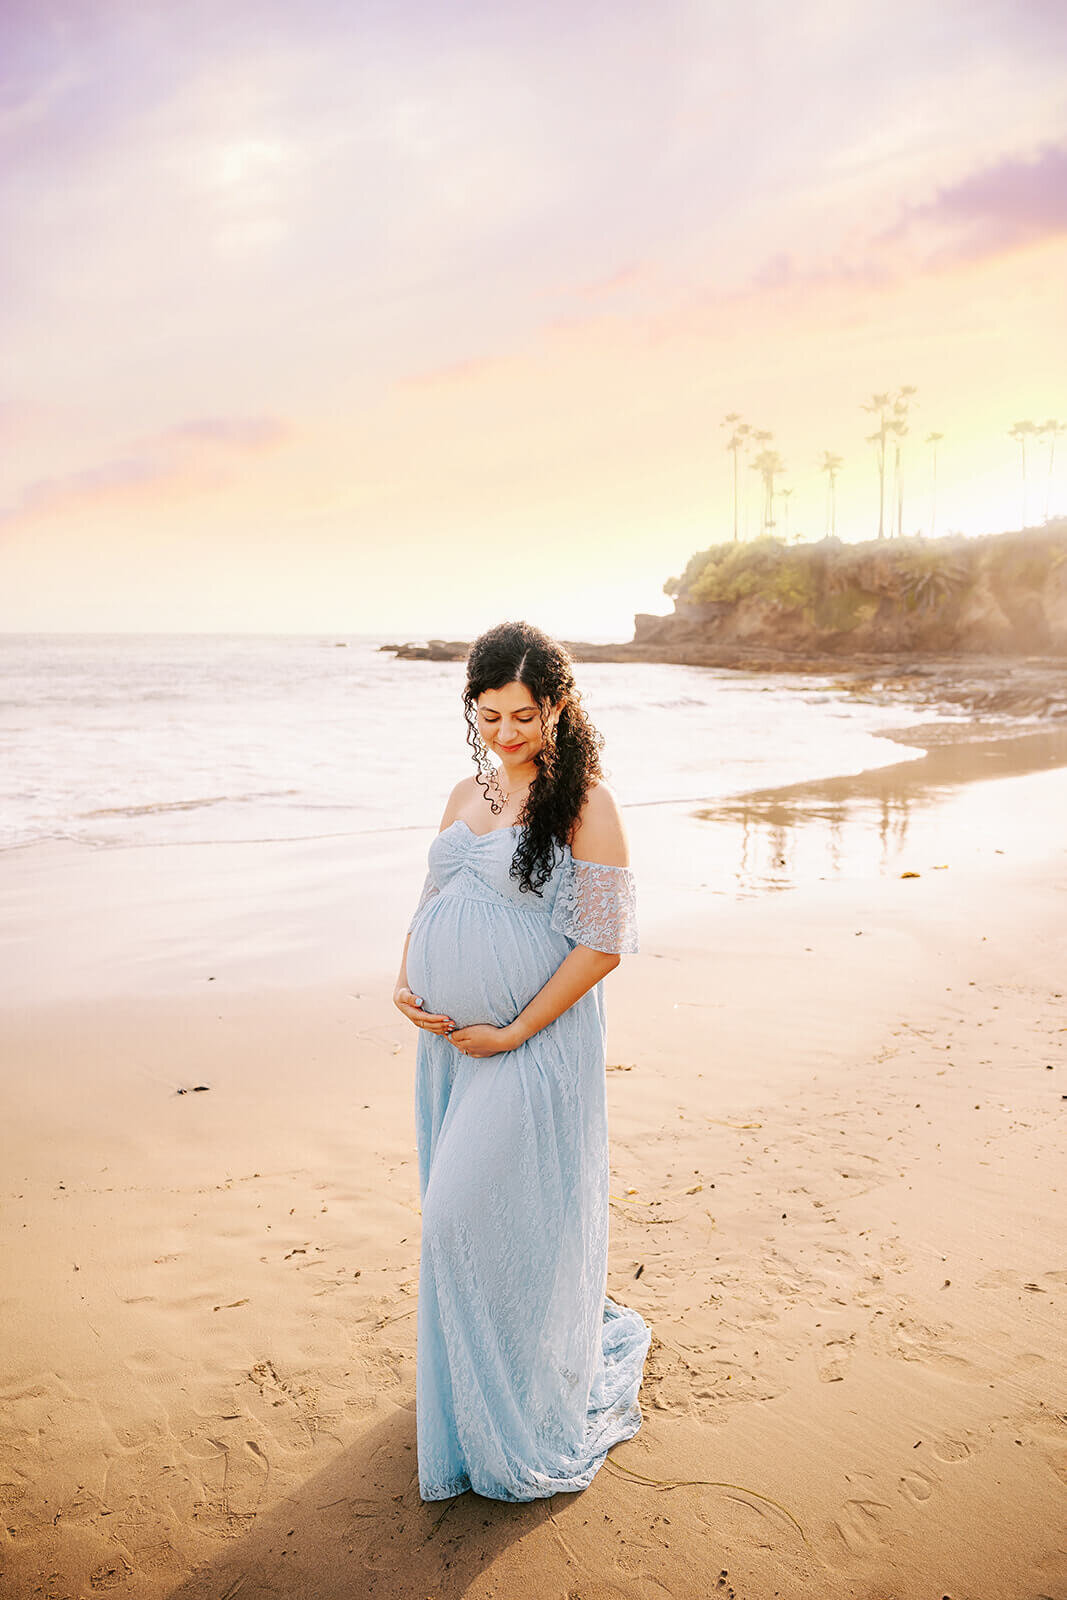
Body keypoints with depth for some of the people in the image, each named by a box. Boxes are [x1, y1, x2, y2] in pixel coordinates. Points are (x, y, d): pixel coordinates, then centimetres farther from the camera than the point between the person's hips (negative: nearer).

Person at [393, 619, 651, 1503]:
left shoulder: (585, 804, -11)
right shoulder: (466, 796, 9)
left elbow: (603, 943, -14)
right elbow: (429, 906, 17)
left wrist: (512, 1033, -15)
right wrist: (406, 984, -2)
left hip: (533, 1047, -6)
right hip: (449, 1042, 7)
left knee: (490, 1220, -2)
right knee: (459, 1221, 16)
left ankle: (529, 1421, 23)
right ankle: (472, 1390, 40)